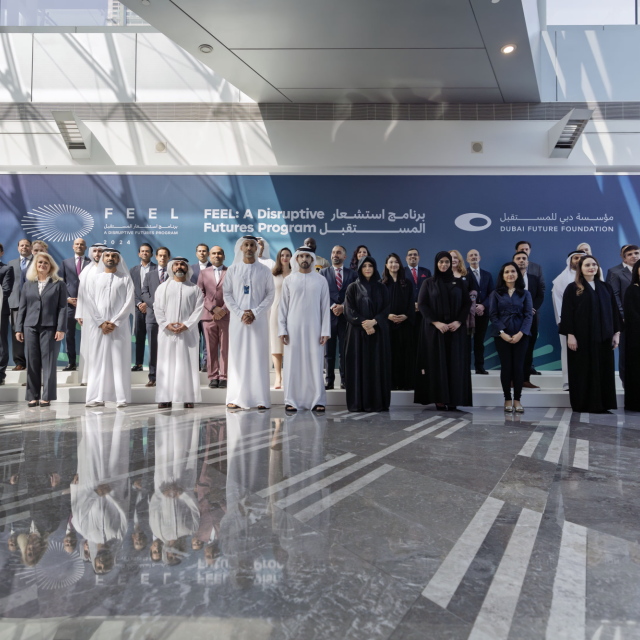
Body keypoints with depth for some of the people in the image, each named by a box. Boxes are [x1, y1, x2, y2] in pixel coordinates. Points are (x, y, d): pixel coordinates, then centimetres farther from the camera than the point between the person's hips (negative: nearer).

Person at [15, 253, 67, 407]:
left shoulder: (59, 284, 5)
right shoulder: (28, 284, 15)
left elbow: (62, 308, -1)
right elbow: (22, 307, 14)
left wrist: (61, 329, -9)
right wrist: (18, 328, 6)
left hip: (50, 327, -3)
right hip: (30, 326, 3)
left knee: (49, 362, -2)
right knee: (32, 362, 4)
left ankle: (47, 396, 3)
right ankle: (33, 396, 11)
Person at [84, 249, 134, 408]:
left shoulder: (126, 279, 7)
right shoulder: (96, 279, 13)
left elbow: (129, 303, -1)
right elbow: (90, 302, 5)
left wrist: (114, 322, -9)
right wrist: (101, 323, -7)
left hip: (120, 326, -2)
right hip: (99, 326, 2)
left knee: (120, 360, -3)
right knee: (98, 360, 0)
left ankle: (122, 398, -1)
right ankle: (98, 398, 4)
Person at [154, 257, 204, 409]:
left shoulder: (195, 288, 8)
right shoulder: (163, 287, 13)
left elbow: (199, 309, -1)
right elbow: (157, 308, 6)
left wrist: (187, 325, -12)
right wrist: (166, 324, -9)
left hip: (188, 332, -1)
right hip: (167, 332, 1)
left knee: (188, 364, -2)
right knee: (167, 363, 0)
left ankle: (188, 398, 3)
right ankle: (166, 398, 4)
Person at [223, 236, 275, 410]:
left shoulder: (264, 270, 5)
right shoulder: (233, 269, 7)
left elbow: (270, 294, 1)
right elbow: (227, 294, 4)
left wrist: (255, 312, -10)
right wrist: (240, 314, -8)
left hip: (258, 319, -1)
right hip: (237, 319, 1)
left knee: (259, 357, -1)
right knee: (237, 357, 1)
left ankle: (261, 399, 3)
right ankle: (236, 398, 6)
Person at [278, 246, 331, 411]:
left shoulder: (321, 280, 6)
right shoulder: (289, 280, 7)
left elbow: (325, 307, 4)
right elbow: (283, 306, 6)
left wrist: (325, 331, -3)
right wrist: (282, 330, -2)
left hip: (314, 329, 0)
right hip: (293, 329, 0)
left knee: (315, 365, -1)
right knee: (293, 365, 0)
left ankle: (317, 401, 7)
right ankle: (291, 401, 9)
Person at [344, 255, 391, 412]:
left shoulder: (382, 288, 9)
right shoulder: (352, 288, 5)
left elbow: (386, 309, 2)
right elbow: (349, 310, -3)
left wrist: (374, 321, -15)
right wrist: (363, 323, -16)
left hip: (378, 333, 1)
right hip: (357, 333, -1)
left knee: (377, 366, 0)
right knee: (358, 365, -2)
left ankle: (378, 402, 5)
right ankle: (358, 403, 2)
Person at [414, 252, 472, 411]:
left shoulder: (460, 283, 9)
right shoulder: (429, 283, 5)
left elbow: (467, 303, 5)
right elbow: (422, 305, -3)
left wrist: (458, 321, -11)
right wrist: (436, 322, -14)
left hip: (455, 329, 1)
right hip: (434, 329, -1)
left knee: (455, 362, -1)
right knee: (437, 362, -2)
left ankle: (454, 398, 3)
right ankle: (440, 398, 1)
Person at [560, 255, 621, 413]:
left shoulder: (606, 287, 12)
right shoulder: (572, 288, 0)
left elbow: (614, 310, 12)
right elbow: (567, 312, -6)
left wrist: (616, 332, 4)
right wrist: (570, 334, -13)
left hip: (603, 337, 4)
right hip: (582, 337, -4)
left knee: (604, 370, 4)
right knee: (583, 370, 0)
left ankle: (603, 404, 12)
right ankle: (584, 404, 8)